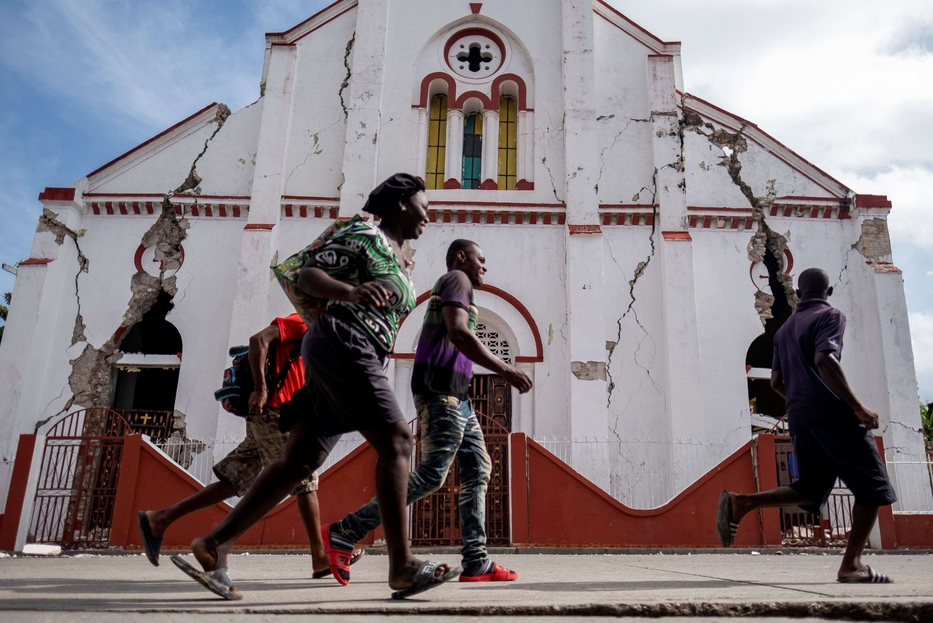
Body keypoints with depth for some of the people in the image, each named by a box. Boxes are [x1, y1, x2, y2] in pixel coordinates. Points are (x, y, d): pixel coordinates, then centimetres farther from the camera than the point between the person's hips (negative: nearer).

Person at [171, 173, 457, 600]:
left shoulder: (400, 259, 26)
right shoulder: (364, 235, 0)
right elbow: (307, 276, -10)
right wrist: (351, 292, -26)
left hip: (359, 357, 10)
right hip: (341, 344, -10)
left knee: (301, 460, 3)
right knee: (395, 440, -16)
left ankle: (212, 547, 6)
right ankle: (402, 567, -16)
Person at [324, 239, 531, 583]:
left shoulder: (448, 287, 29)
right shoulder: (456, 279, -1)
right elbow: (458, 333, -18)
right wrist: (505, 370, -18)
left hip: (455, 393, 11)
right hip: (442, 389, -11)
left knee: (477, 470, 4)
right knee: (432, 474, -15)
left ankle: (476, 561, 2)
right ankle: (345, 533, -11)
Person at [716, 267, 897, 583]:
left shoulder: (784, 329, 21)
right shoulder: (831, 316, -1)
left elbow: (776, 381, 18)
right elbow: (824, 361, -18)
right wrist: (858, 407, -16)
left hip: (799, 418, 7)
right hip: (832, 414, -7)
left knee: (810, 489, 12)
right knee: (872, 487, 4)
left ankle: (741, 503, -7)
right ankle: (851, 564, -2)